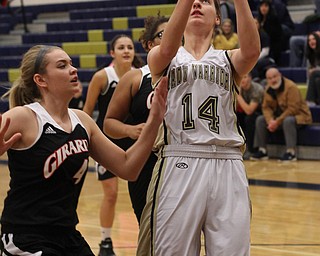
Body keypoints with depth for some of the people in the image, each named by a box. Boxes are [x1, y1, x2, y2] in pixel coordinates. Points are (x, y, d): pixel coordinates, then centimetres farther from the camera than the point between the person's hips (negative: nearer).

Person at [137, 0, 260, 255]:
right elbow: (167, 49, -13)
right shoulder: (160, 59, 13)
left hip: (227, 168, 1)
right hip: (178, 165, -1)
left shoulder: (229, 60, 15)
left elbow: (251, 50, -9)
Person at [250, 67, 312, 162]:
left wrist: (277, 122, -27)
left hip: (298, 116, -7)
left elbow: (293, 109, -27)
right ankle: (262, 151, -5)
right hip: (279, 116, 8)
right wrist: (270, 120, -20)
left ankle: (291, 152, -36)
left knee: (288, 121, -39)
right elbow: (266, 107, 1)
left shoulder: (291, 87, -23)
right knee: (260, 120, -6)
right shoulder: (268, 89, 1)